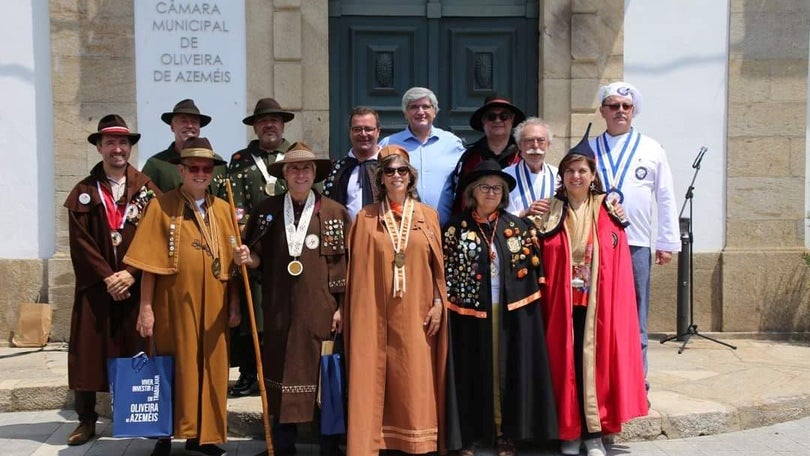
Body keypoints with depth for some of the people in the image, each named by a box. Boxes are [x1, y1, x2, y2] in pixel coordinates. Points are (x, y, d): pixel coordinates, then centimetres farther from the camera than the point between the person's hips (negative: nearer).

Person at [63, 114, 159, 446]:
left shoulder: (147, 189, 6)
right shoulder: (84, 192, 6)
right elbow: (81, 243, -1)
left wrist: (130, 273, -12)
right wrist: (107, 277, -11)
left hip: (138, 285, 0)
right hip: (95, 287, 1)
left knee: (141, 353, 2)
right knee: (88, 353, 1)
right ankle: (86, 420, 12)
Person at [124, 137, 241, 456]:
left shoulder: (224, 210, 7)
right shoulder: (161, 206, -3)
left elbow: (232, 263, 8)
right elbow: (149, 264, -5)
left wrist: (234, 305, 5)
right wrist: (146, 307, -9)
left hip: (212, 306, 3)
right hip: (174, 303, -3)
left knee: (210, 368, 8)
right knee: (172, 368, 5)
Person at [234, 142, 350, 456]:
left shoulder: (335, 212, 0)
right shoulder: (266, 210, 5)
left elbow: (347, 263, -1)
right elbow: (259, 258, 10)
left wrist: (343, 307, -5)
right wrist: (248, 258, -13)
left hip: (323, 310, -1)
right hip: (280, 311, 2)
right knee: (282, 376, 7)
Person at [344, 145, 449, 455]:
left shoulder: (428, 215, 6)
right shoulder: (366, 218, 4)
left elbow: (438, 264, 6)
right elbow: (358, 268, 4)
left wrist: (438, 303, -1)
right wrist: (351, 310, -1)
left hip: (416, 313, 0)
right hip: (376, 313, 0)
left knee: (416, 382, 2)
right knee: (373, 381, 1)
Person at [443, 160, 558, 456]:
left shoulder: (517, 226, 7)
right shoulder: (457, 227, 1)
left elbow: (533, 265, 10)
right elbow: (447, 271, 0)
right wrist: (444, 307, -5)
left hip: (511, 310, 2)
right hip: (471, 311, -1)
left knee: (508, 369, 6)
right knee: (473, 371, 5)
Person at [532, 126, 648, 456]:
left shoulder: (607, 213, 5)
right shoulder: (551, 213, 5)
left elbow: (618, 265, 3)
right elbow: (542, 260, 2)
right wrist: (537, 232, -11)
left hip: (597, 304, 0)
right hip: (562, 303, 0)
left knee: (595, 361, 3)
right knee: (565, 362, 4)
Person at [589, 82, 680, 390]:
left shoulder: (651, 150, 8)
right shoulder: (588, 150, 10)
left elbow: (665, 199, 7)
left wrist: (667, 243, 2)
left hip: (637, 244, 0)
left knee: (635, 320, 5)